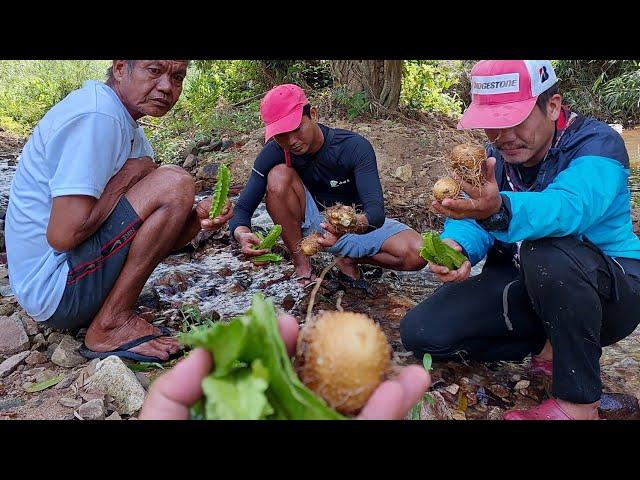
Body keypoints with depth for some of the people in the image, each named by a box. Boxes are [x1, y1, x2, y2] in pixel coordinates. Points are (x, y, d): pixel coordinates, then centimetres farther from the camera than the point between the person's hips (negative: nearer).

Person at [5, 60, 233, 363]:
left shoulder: (128, 128, 11)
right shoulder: (96, 115, -19)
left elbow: (155, 237, 8)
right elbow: (64, 235, -27)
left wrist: (197, 217, -13)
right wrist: (131, 174, -15)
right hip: (54, 288, -10)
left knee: (184, 214, 17)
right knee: (174, 183, -19)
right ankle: (112, 324, -11)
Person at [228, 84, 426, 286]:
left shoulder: (354, 147, -24)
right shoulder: (274, 153, -18)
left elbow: (376, 210, -34)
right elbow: (242, 207, -18)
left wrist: (354, 225, -58)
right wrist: (242, 233, -42)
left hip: (356, 222, -1)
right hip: (310, 224, 1)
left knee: (417, 254, -26)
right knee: (279, 175, -28)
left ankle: (349, 257, 0)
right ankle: (301, 263, -15)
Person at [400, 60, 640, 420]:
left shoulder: (597, 143, -17)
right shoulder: (493, 157, 1)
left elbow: (568, 207, -39)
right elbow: (469, 222, -13)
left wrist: (499, 210, -60)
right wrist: (455, 246, -37)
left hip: (610, 288, -5)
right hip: (520, 290, 5)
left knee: (546, 254, -40)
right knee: (420, 332, -10)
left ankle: (580, 400, -19)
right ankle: (556, 347, 3)